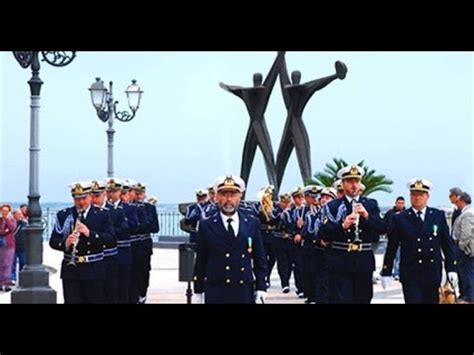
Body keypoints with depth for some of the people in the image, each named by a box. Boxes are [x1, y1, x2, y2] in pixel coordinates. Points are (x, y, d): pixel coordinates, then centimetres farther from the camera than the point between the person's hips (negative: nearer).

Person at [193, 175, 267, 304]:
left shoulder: (252, 223, 5)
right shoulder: (206, 225, 0)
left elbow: (260, 259, 8)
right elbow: (200, 262, 4)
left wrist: (260, 288, 2)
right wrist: (198, 292, 4)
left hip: (245, 293, 2)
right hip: (215, 294, -2)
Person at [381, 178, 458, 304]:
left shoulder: (439, 216, 6)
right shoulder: (400, 219, -1)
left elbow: (447, 244, 8)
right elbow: (391, 248, 1)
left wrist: (451, 269, 3)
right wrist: (386, 273, 1)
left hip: (433, 274, 3)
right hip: (410, 275, -2)